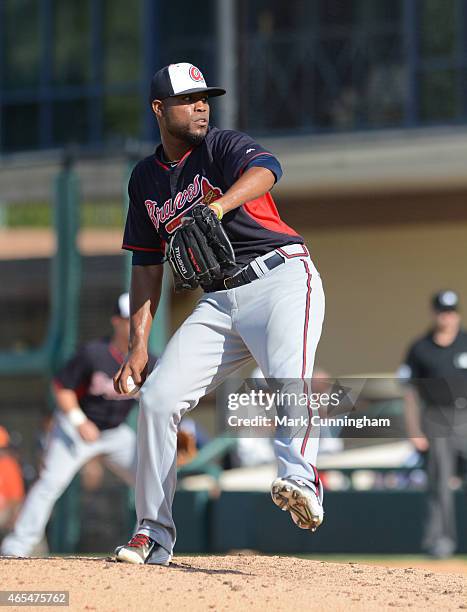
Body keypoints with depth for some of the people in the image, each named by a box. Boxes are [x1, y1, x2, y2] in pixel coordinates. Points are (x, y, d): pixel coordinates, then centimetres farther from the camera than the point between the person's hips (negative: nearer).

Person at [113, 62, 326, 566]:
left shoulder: (223, 147, -2)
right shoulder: (145, 180, 14)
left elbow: (265, 170, -27)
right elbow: (147, 268, 17)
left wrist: (219, 205, -48)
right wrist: (138, 346, 7)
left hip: (282, 279, -5)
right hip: (220, 301, 5)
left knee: (289, 377, -31)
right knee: (157, 397, -5)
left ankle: (301, 481, -51)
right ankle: (153, 534, 2)